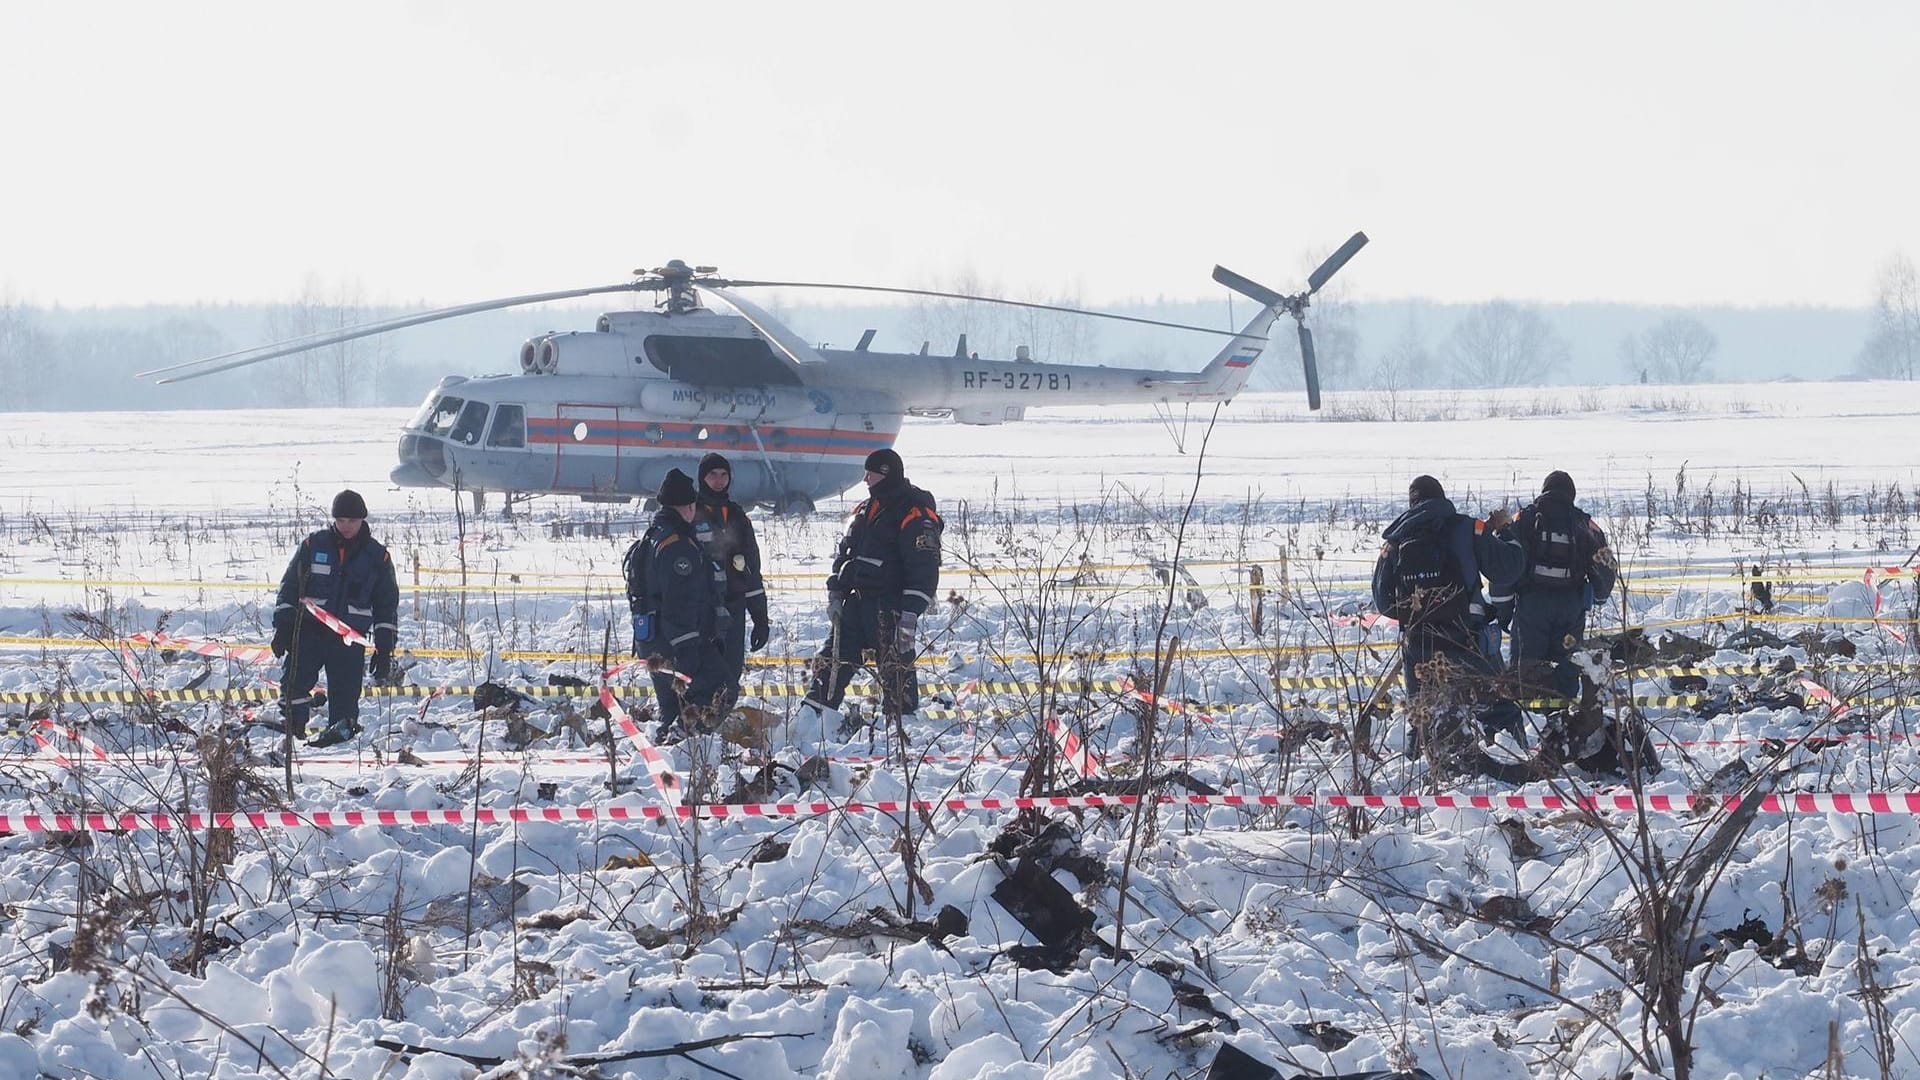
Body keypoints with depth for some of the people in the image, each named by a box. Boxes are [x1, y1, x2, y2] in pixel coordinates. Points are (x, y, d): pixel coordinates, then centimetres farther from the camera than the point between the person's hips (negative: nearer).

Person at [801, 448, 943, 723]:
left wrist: (911, 613, -21)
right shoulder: (865, 510, 16)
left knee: (895, 665, -6)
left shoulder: (915, 515, -11)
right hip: (858, 598, 8)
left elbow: (925, 567, -16)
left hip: (890, 605, -8)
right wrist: (835, 593, 12)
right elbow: (844, 553, 23)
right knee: (834, 656, 5)